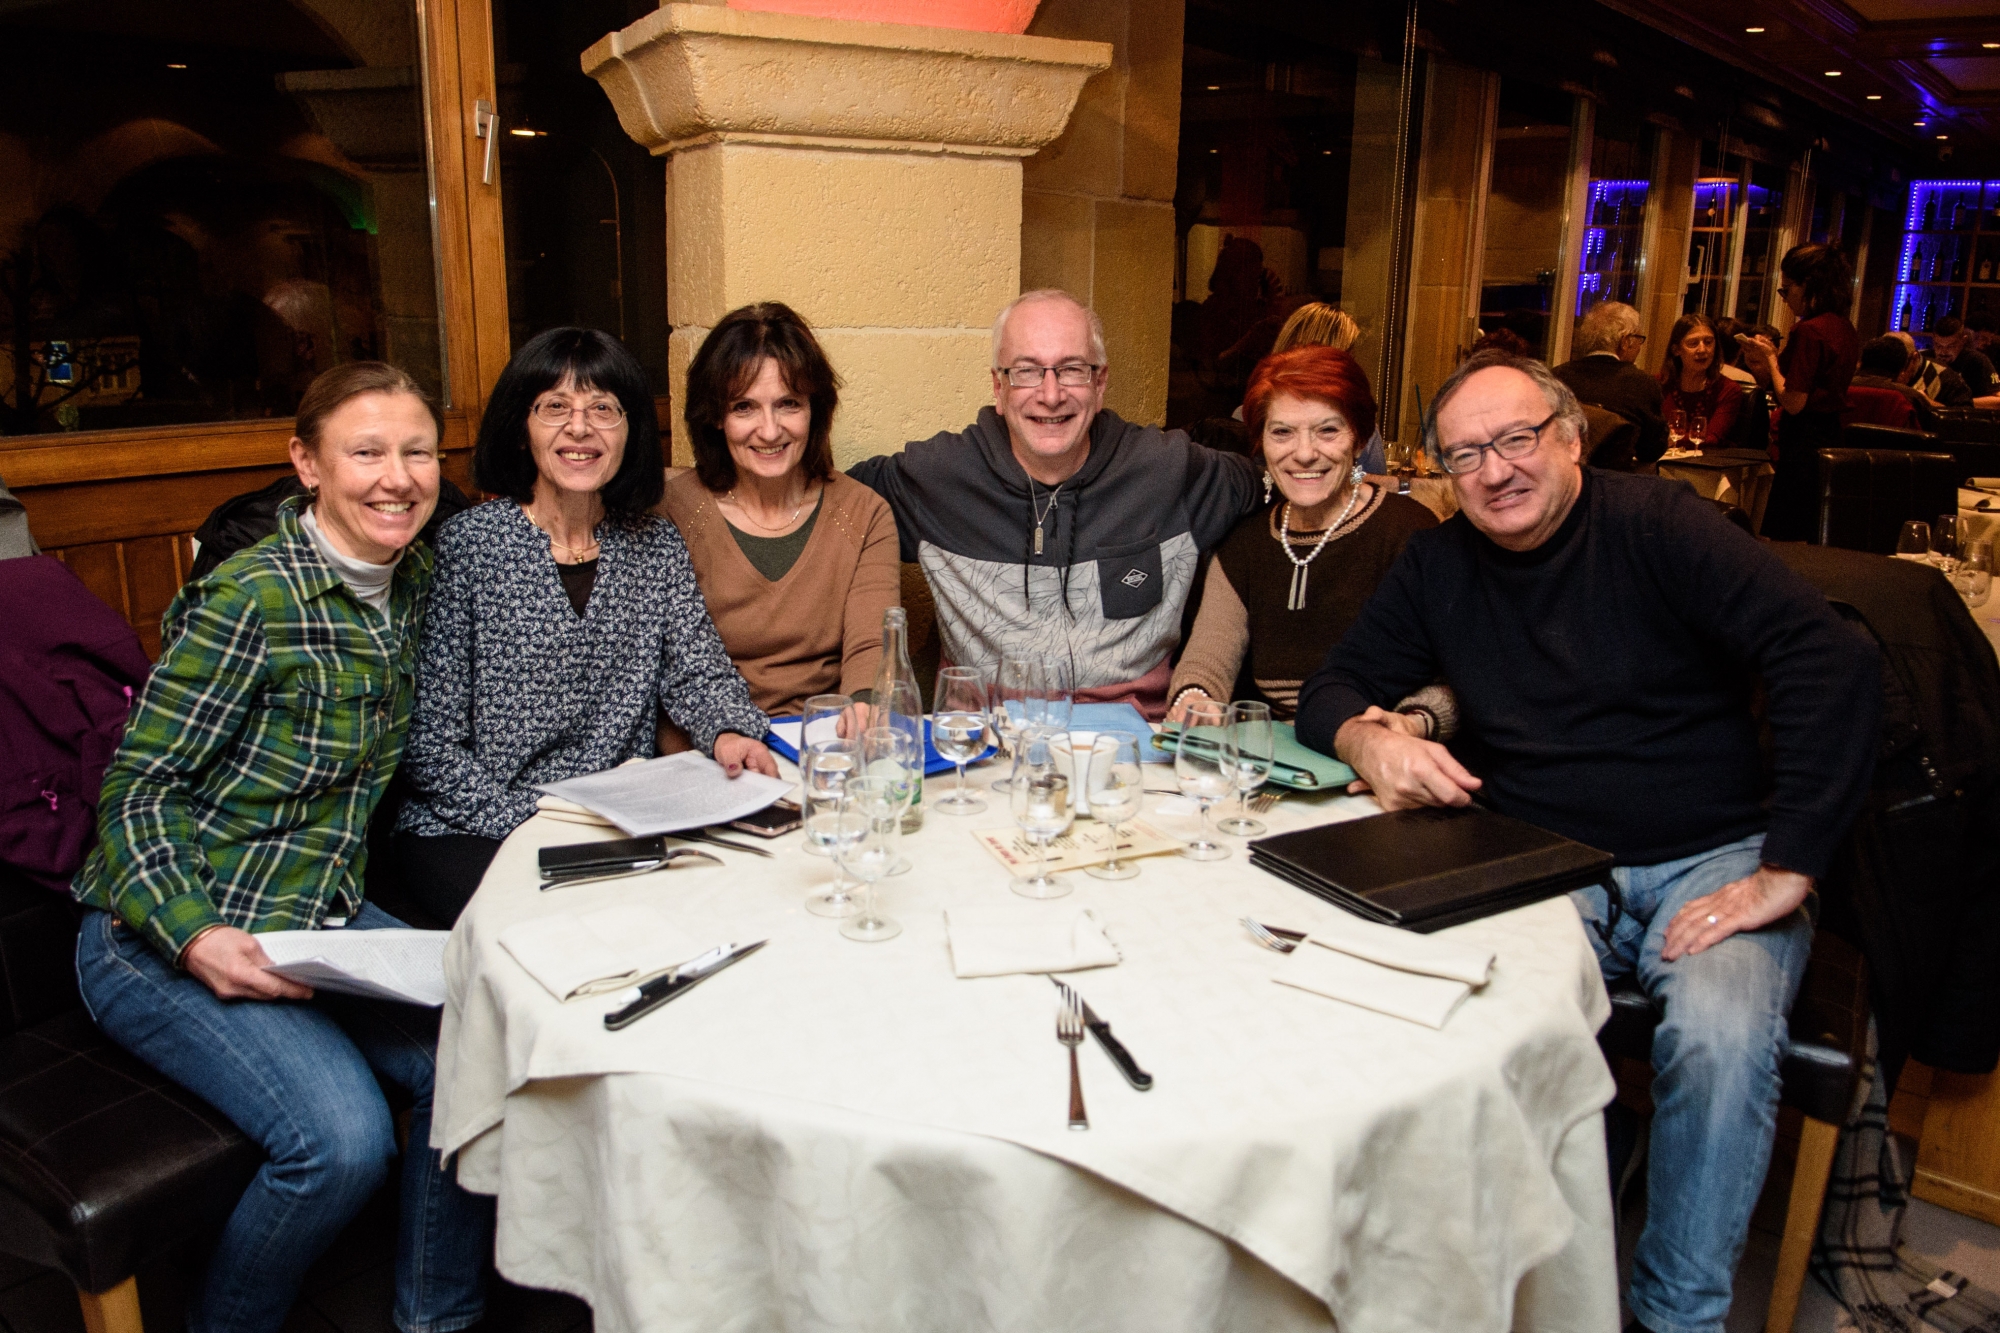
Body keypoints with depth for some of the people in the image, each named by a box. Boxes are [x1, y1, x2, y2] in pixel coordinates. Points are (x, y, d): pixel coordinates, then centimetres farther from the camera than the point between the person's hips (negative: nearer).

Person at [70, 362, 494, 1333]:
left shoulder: (412, 582, 5)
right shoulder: (251, 600, -18)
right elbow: (138, 787, -13)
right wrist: (196, 936, -25)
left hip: (323, 919, 7)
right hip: (167, 937, -7)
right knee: (342, 1139, -24)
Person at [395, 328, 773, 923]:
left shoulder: (656, 545, 8)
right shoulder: (464, 548, -7)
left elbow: (698, 672, 5)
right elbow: (430, 746, -9)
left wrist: (729, 732, -18)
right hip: (470, 833, -4)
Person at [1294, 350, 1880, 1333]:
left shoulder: (1656, 525, -8)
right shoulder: (1438, 566, 6)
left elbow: (1833, 661, -16)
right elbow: (1335, 687, 11)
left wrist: (1787, 868, -19)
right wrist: (1368, 738, -14)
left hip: (1709, 862, -2)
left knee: (1720, 1041, -30)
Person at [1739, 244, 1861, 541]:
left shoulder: (1809, 331, -16)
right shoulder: (1846, 330, 12)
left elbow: (1793, 403, -19)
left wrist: (1771, 359, -6)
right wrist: (1763, 368, 12)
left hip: (1804, 442, -10)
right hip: (1830, 437, 10)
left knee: (1787, 540, -3)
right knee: (1813, 540, 15)